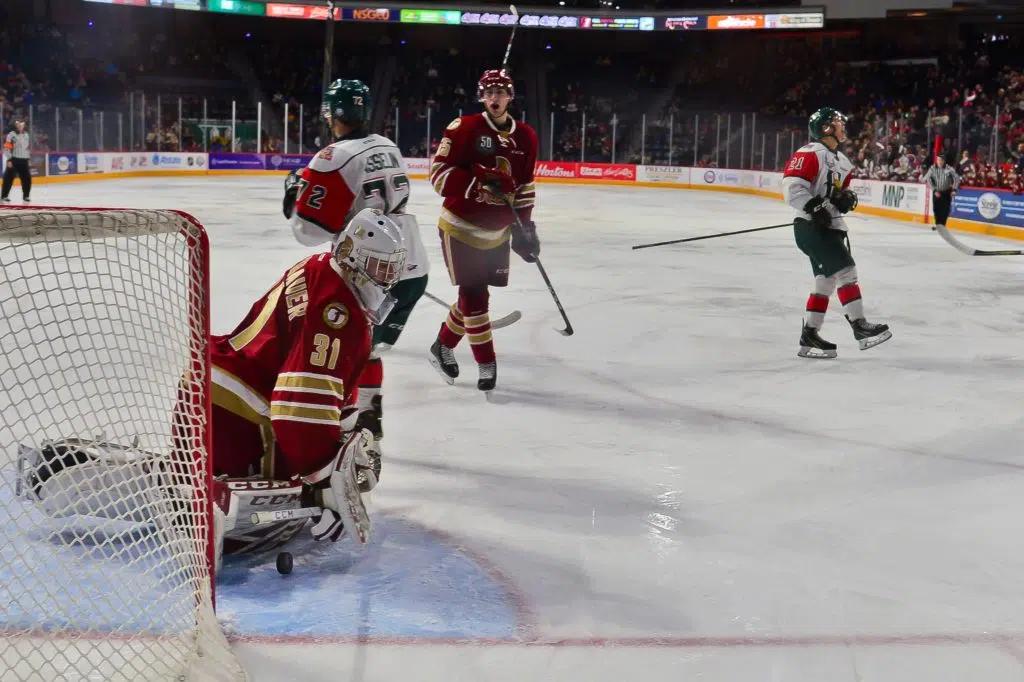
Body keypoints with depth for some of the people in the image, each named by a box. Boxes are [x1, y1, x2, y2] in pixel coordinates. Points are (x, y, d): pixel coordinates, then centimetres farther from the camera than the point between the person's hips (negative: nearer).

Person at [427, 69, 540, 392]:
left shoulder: (525, 137, 5)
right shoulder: (464, 128, -13)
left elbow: (524, 186, 14)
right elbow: (439, 174, -17)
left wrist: (524, 226, 11)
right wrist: (480, 183, -29)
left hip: (497, 232, 6)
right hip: (461, 226, -6)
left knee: (475, 293, 12)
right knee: (474, 295, -5)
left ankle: (443, 347, 31)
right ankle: (487, 363, 4)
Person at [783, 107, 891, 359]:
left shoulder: (841, 161, 17)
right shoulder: (810, 153, -13)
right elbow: (791, 185, -20)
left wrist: (847, 197, 2)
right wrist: (814, 207, -25)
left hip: (831, 227, 10)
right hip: (811, 226, -10)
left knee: (826, 280, 10)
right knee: (846, 269, -14)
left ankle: (809, 336, 15)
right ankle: (860, 327, -12)